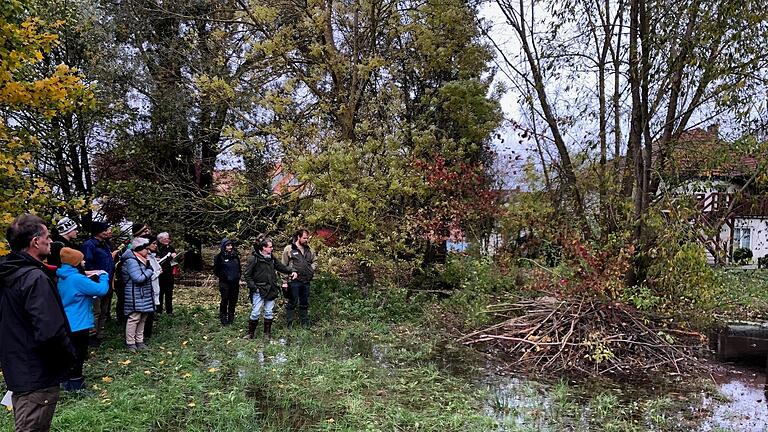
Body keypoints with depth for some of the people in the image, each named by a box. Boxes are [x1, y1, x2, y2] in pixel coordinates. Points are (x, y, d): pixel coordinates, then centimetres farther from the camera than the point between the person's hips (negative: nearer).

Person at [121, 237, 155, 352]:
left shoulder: (141, 260, 13)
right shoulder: (131, 261, -17)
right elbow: (139, 278, -22)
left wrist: (149, 270, 2)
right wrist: (149, 271, -11)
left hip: (144, 295, 10)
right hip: (135, 296, -10)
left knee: (142, 318, 13)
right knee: (134, 318, -6)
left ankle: (139, 341, 22)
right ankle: (130, 343, 4)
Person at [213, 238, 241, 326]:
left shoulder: (235, 255, 10)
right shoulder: (220, 257, -4)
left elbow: (239, 268, 19)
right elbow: (216, 270, -1)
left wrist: (239, 278, 10)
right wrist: (222, 276, -7)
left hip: (235, 283, 5)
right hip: (225, 283, -5)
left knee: (233, 301, 8)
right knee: (224, 301, -4)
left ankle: (231, 318, 19)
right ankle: (223, 319, 5)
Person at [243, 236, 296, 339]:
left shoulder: (271, 258, 10)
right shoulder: (254, 259, -9)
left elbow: (281, 267, 18)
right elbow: (246, 274, -7)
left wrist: (292, 271, 2)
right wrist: (253, 287, -12)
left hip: (271, 290, 6)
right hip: (259, 291, -6)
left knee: (269, 312, 10)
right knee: (255, 312, -4)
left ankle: (267, 333, 21)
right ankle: (250, 333, 11)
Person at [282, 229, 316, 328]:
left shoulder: (309, 250, 13)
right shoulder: (289, 249, -3)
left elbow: (313, 261, 29)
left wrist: (312, 270, 8)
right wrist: (285, 281, -8)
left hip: (306, 281, 5)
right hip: (294, 281, -5)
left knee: (305, 303, 13)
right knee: (292, 303, 0)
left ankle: (305, 323, 23)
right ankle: (289, 324, 9)